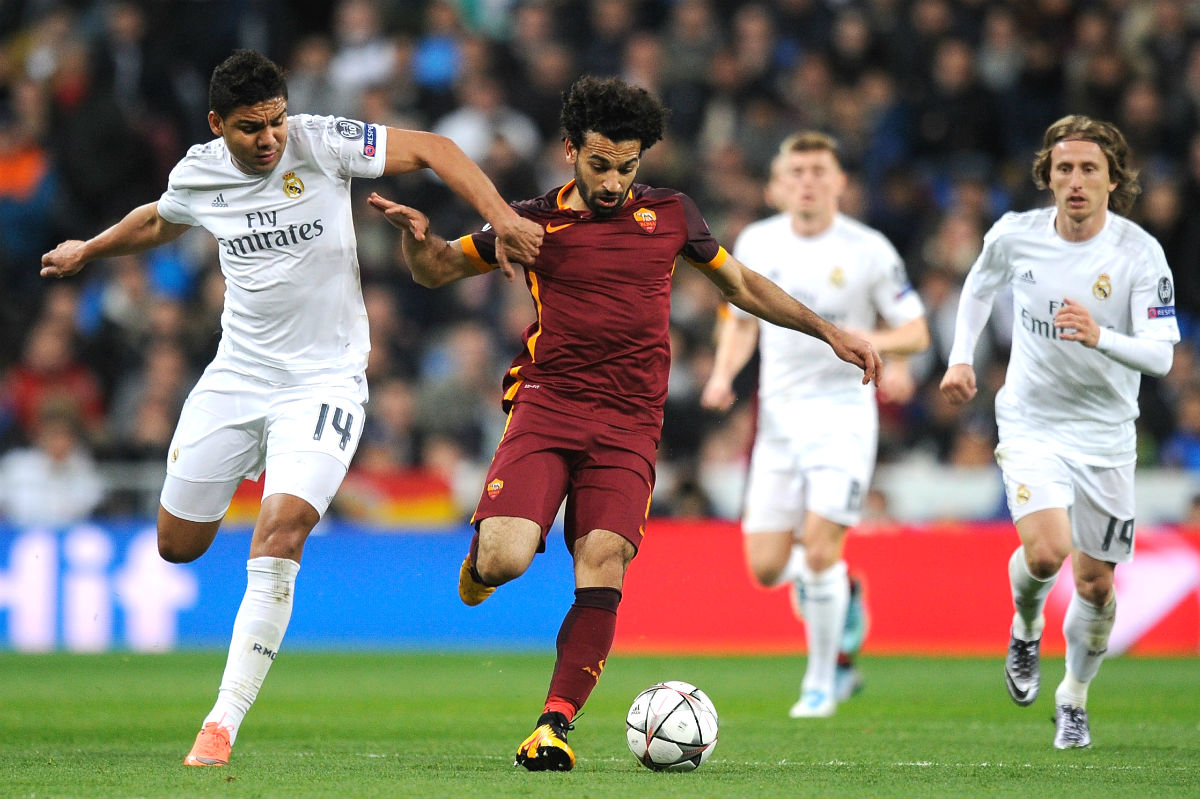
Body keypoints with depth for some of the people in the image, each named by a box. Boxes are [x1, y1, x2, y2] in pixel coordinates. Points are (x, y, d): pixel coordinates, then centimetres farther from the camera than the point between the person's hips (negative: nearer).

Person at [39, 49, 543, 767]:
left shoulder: (321, 143, -13)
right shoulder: (199, 174, -1)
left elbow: (431, 149, -10)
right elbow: (158, 222, 23)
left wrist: (501, 217, -22)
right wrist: (87, 252, 38)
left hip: (324, 378, -4)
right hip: (238, 373, 4)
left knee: (279, 533, -23)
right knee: (179, 544, 9)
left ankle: (224, 722, -19)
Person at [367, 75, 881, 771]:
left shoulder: (671, 214, 12)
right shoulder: (535, 223, 8)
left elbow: (741, 284, 25)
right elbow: (436, 270, 18)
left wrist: (829, 332, 22)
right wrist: (417, 235, -5)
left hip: (629, 424, 1)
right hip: (546, 403, -1)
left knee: (602, 563, -16)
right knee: (504, 559, -20)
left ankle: (556, 723, -12)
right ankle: (483, 550, 19)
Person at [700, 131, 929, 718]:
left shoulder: (869, 251, -6)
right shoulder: (756, 243, 5)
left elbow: (916, 332, -1)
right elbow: (741, 320, 19)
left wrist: (870, 342, -21)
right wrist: (723, 374, 0)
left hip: (843, 411, -4)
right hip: (778, 411, 4)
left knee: (820, 547, -16)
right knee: (766, 567, -3)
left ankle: (822, 680, 3)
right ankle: (843, 591, 32)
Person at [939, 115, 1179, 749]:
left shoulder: (1139, 252, -14)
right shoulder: (1015, 235, -8)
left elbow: (1160, 355, -20)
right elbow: (980, 285, 17)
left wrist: (1100, 338, -38)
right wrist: (961, 358, 9)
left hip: (1106, 434, 0)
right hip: (1030, 422, 0)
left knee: (1095, 584, 5)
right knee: (1047, 550, -24)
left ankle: (1073, 699, 31)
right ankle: (1025, 631, 10)